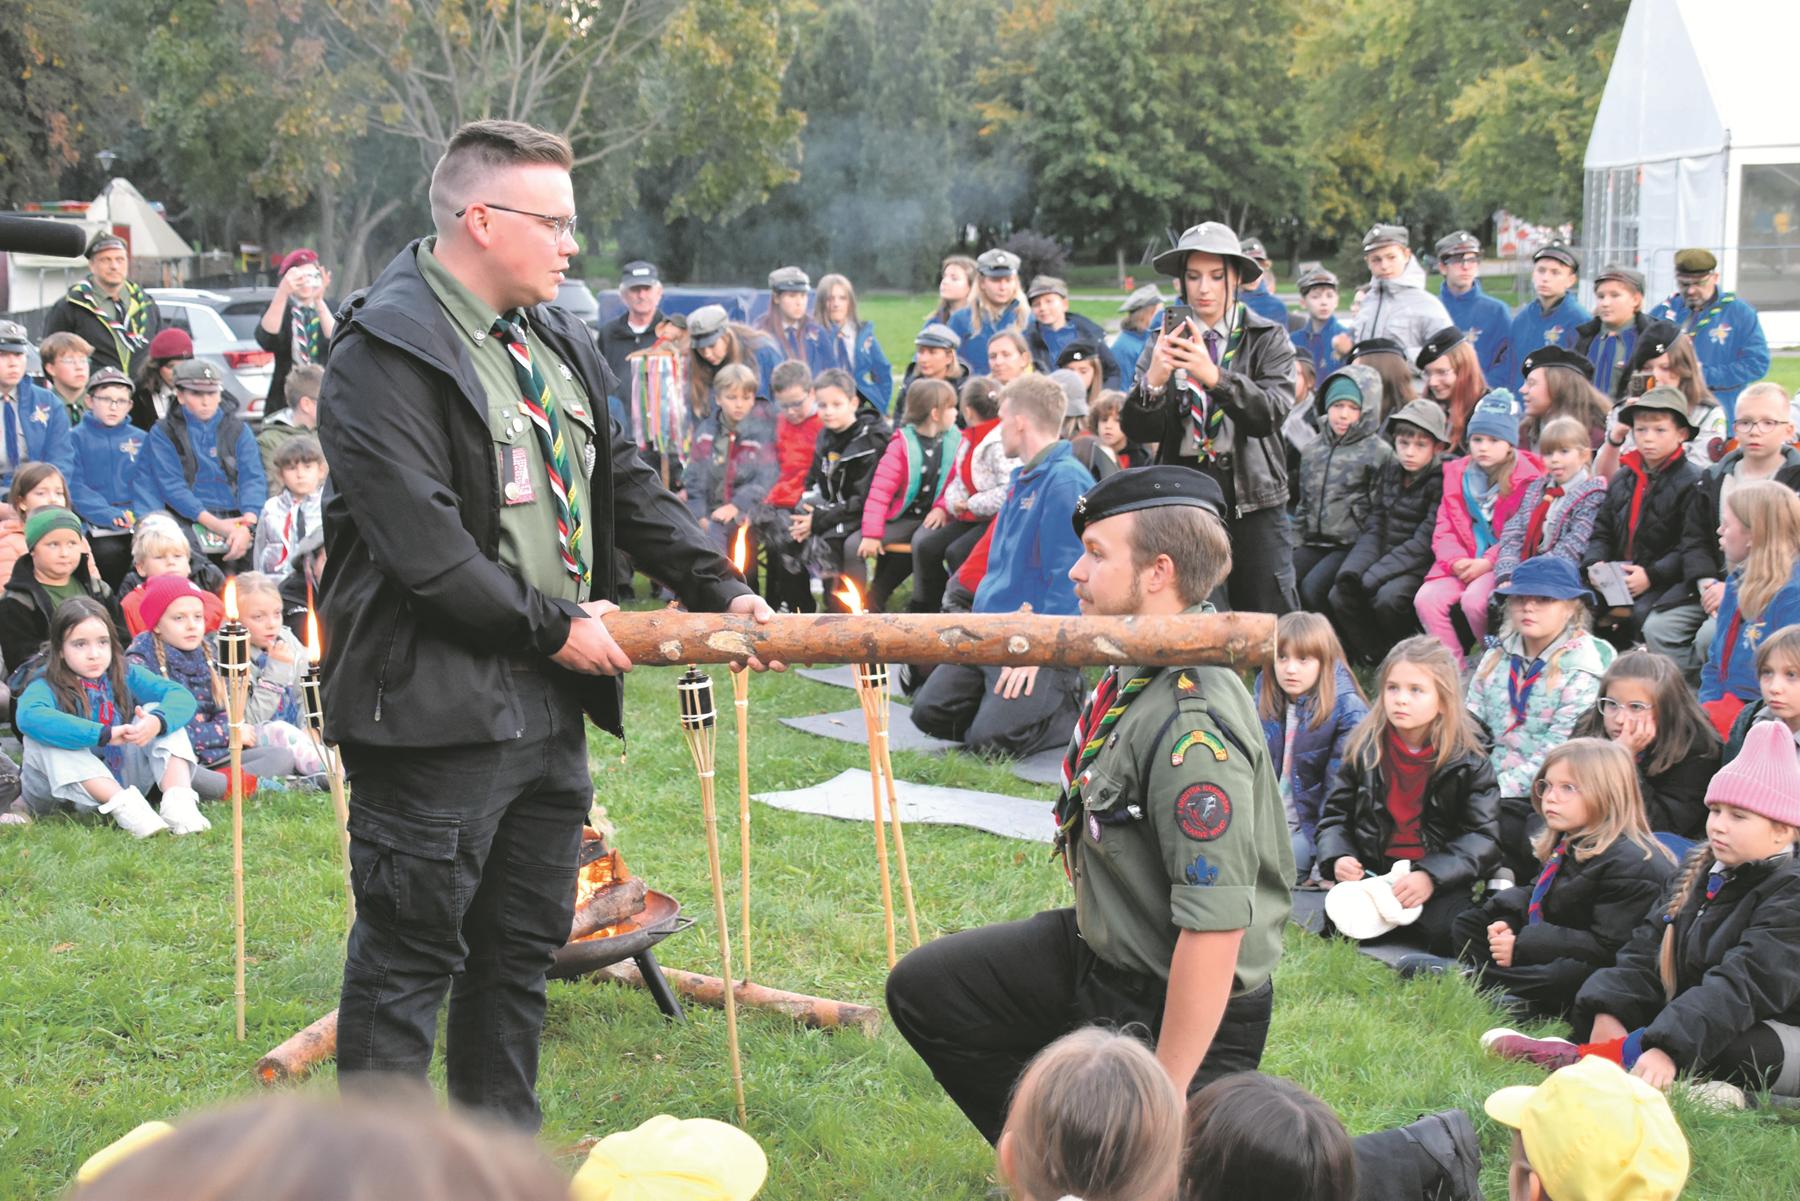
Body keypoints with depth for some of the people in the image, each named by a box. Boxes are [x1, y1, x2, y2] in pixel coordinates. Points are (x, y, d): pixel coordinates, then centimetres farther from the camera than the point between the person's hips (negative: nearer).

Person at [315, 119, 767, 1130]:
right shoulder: (385, 354, -15)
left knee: (524, 949, 18)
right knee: (408, 959, 0)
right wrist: (553, 625, -15)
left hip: (551, 704, 9)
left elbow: (630, 488, 19)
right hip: (438, 710, -9)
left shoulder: (560, 341, 14)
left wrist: (722, 587, 8)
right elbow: (423, 545, -22)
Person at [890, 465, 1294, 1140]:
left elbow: (1215, 929, -33)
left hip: (1180, 1008, -10)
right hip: (1103, 951, 10)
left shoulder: (1193, 730, -32)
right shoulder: (1137, 673, -2)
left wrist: (1163, 1096, -29)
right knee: (922, 990, 16)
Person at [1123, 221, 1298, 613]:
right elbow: (1137, 430, 0)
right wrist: (1153, 382, -21)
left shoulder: (1267, 340, 4)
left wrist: (1215, 376, -28)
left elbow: (1271, 413, -13)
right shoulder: (1167, 341, 10)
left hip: (1252, 497, -2)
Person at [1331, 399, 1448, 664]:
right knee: (1339, 595, -14)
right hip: (1388, 560, 7)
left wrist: (1373, 576, -20)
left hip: (1421, 566, -7)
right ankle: (1374, 659, -5)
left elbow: (1424, 543, -17)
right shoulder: (1390, 472, 9)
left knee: (1387, 598, -32)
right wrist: (1352, 570, -11)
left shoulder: (1441, 482, -12)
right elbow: (1375, 528, 8)